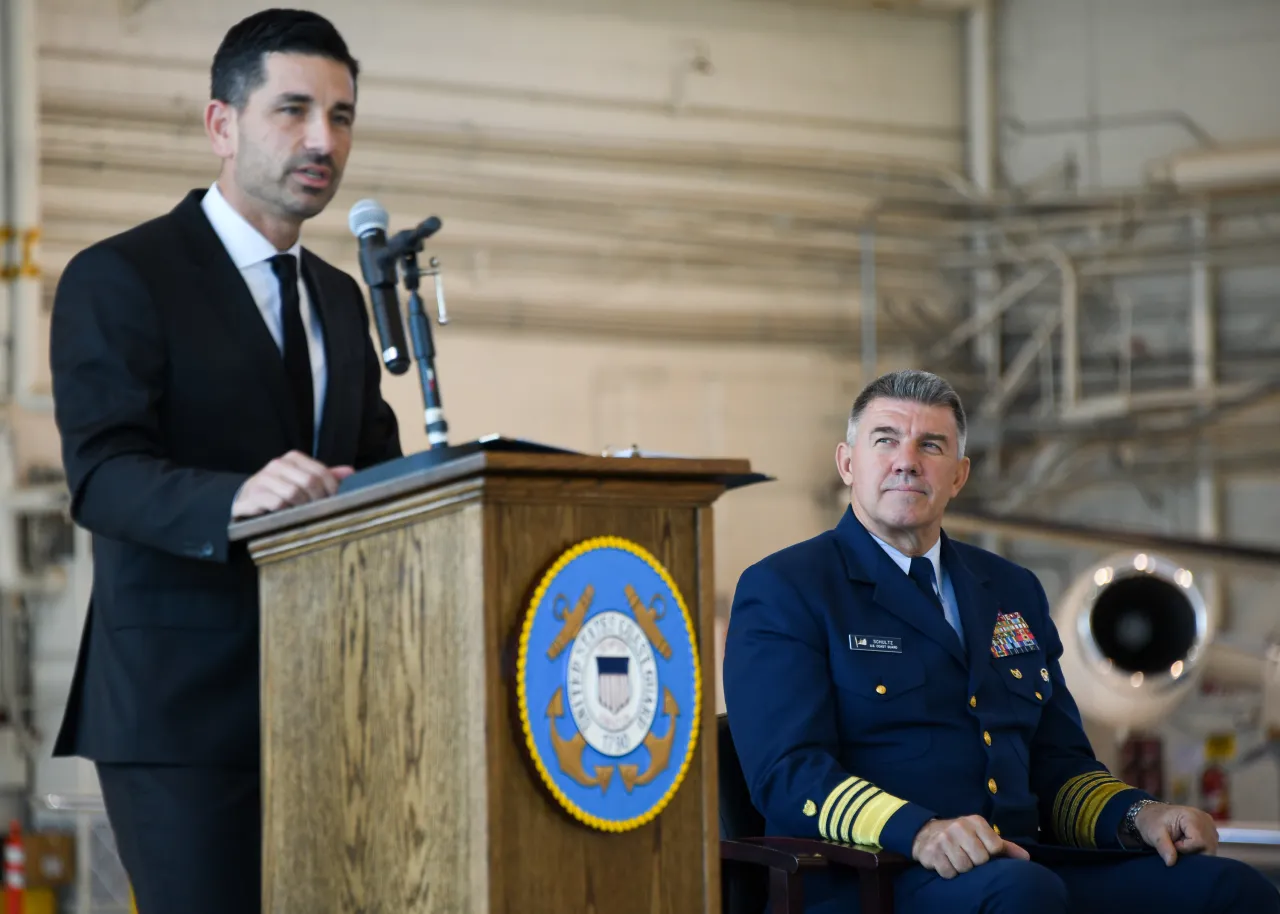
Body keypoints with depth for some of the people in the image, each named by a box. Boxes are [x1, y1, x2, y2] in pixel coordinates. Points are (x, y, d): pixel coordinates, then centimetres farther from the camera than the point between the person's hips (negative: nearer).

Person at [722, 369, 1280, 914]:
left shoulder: (1014, 592, 24)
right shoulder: (782, 591, 3)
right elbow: (788, 772, -10)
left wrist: (1139, 816, 2)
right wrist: (917, 830, -27)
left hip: (1020, 861, 6)